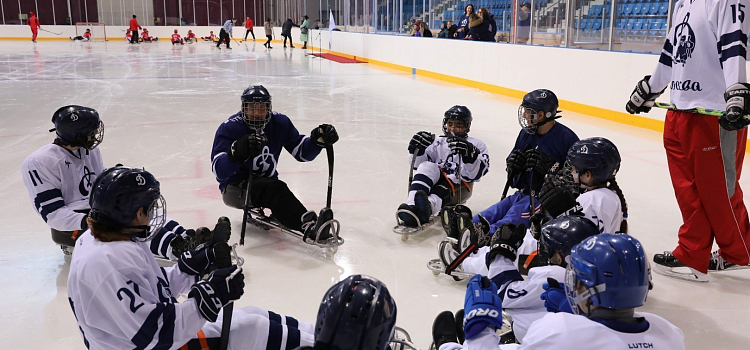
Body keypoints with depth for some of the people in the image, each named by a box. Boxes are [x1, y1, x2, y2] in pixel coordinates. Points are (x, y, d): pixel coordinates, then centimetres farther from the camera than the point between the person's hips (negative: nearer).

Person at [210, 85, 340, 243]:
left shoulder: (280, 122, -1)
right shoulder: (229, 128, -14)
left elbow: (301, 153, 2)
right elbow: (219, 171, -24)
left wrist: (318, 140, -18)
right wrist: (237, 152, -43)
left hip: (266, 181, 6)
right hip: (235, 187, -6)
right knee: (273, 189, -36)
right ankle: (308, 226, -52)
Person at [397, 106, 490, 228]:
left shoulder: (477, 145, 10)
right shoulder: (438, 142, 19)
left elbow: (476, 174, -7)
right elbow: (417, 164, 10)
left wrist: (468, 154, -25)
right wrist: (418, 149, -11)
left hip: (459, 188, -3)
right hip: (434, 182, 3)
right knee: (427, 167, -28)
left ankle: (429, 206, -72)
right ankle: (412, 205, -51)